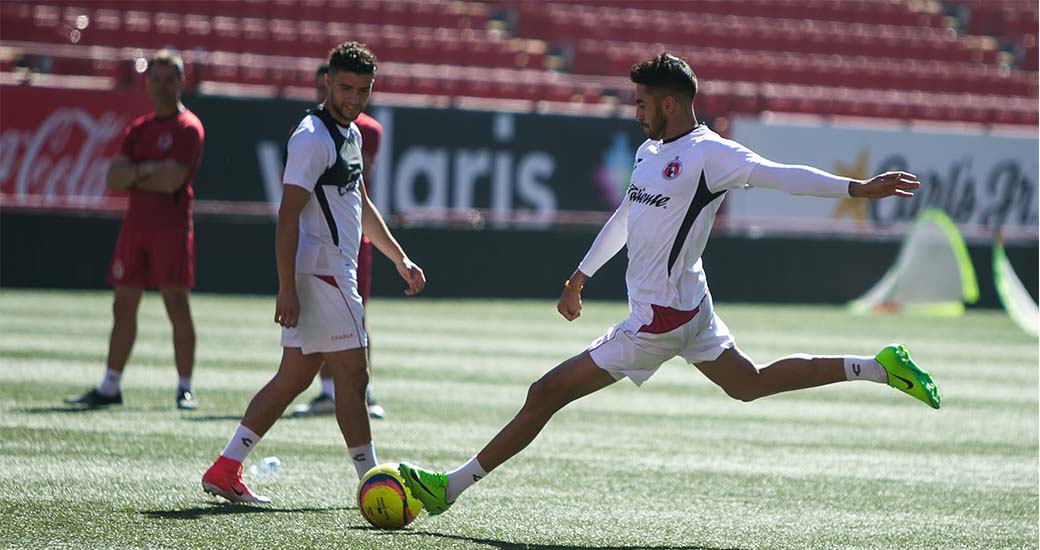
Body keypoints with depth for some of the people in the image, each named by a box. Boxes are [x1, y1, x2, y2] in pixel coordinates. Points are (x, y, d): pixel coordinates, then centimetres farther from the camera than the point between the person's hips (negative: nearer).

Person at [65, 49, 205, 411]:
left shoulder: (188, 128, -5)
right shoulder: (138, 129, 16)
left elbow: (171, 181, -16)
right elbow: (113, 178, 6)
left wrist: (131, 177, -4)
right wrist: (145, 170, -12)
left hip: (171, 227, -7)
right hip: (135, 225, 7)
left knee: (177, 306, -7)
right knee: (123, 307, 8)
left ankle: (185, 389, -3)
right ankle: (110, 387, 13)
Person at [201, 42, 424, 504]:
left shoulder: (351, 134, 17)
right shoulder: (312, 138, -14)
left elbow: (362, 206, 31)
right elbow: (287, 217, -18)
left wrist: (399, 258, 31)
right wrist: (286, 289, -22)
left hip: (334, 273, 10)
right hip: (320, 273, -10)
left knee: (295, 376, 9)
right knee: (352, 375, -6)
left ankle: (225, 470, 11)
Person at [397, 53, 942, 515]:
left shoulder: (708, 154, -17)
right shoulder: (650, 152, 11)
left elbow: (782, 176, -23)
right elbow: (624, 219, 25)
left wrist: (856, 188, -32)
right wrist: (579, 278, 31)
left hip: (659, 318, -10)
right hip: (689, 307, 10)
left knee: (546, 394, -7)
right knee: (750, 384, 21)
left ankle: (450, 486, -1)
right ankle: (876, 368, 22)